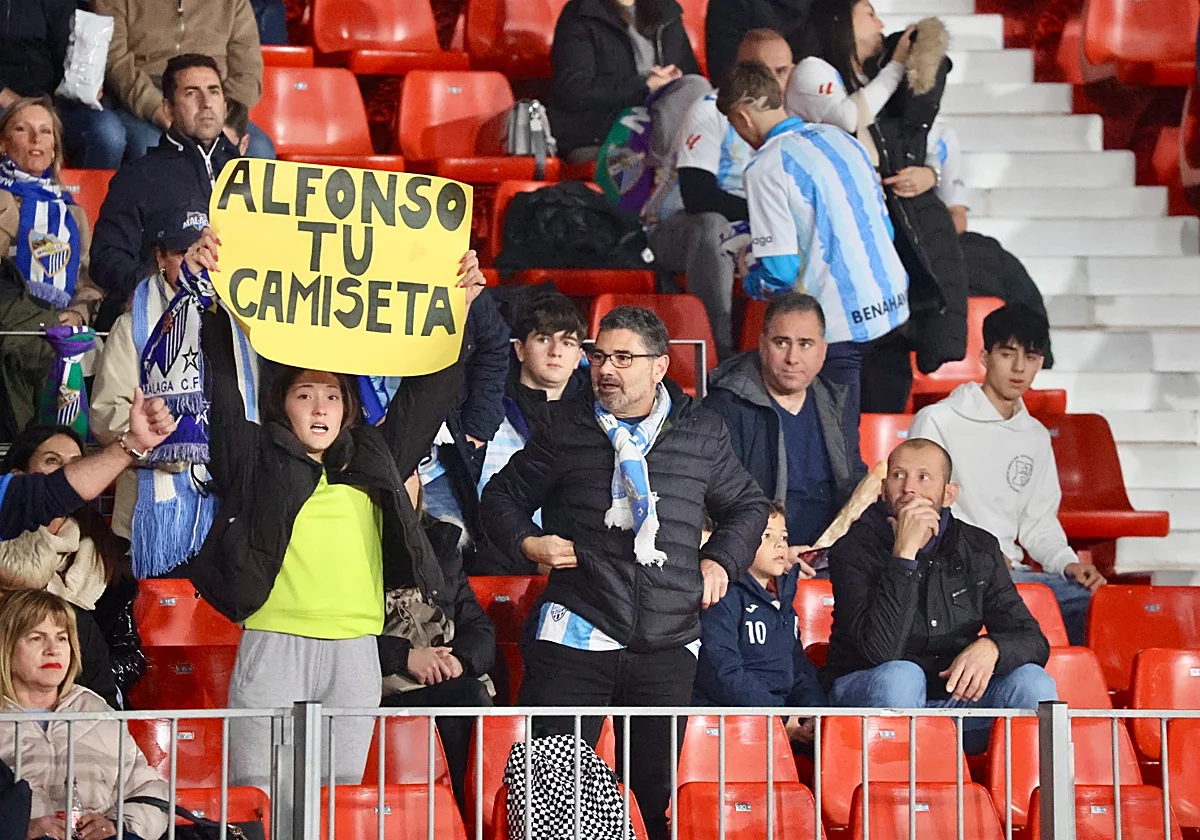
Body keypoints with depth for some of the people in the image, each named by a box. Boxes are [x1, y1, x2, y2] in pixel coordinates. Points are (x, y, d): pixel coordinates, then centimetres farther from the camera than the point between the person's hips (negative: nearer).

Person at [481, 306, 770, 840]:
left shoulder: (703, 434, 10)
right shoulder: (566, 429, 6)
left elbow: (748, 506, 25)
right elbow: (503, 497, 15)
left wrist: (720, 560, 9)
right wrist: (528, 541, -4)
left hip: (668, 646, 1)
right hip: (575, 636, -1)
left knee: (661, 787, 5)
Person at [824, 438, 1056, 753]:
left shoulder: (978, 549, 4)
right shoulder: (854, 550, -10)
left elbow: (1033, 641, 1)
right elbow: (880, 649, -25)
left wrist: (991, 647, -23)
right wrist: (904, 553, -28)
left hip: (955, 696, 4)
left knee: (1033, 682, -20)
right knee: (901, 675, -35)